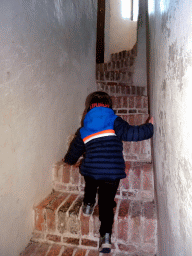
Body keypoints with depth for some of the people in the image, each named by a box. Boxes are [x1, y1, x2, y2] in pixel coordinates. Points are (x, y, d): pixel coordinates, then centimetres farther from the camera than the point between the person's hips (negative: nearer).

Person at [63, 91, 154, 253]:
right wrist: (150, 127, -1)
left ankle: (88, 205, 41)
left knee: (91, 184, 37)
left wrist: (68, 160, 44)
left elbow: (74, 151, 23)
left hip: (91, 170, 2)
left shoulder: (84, 130, 12)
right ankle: (106, 236, 8)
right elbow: (131, 133, -15)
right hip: (113, 172, -2)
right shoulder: (114, 122, 1)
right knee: (107, 203, 10)